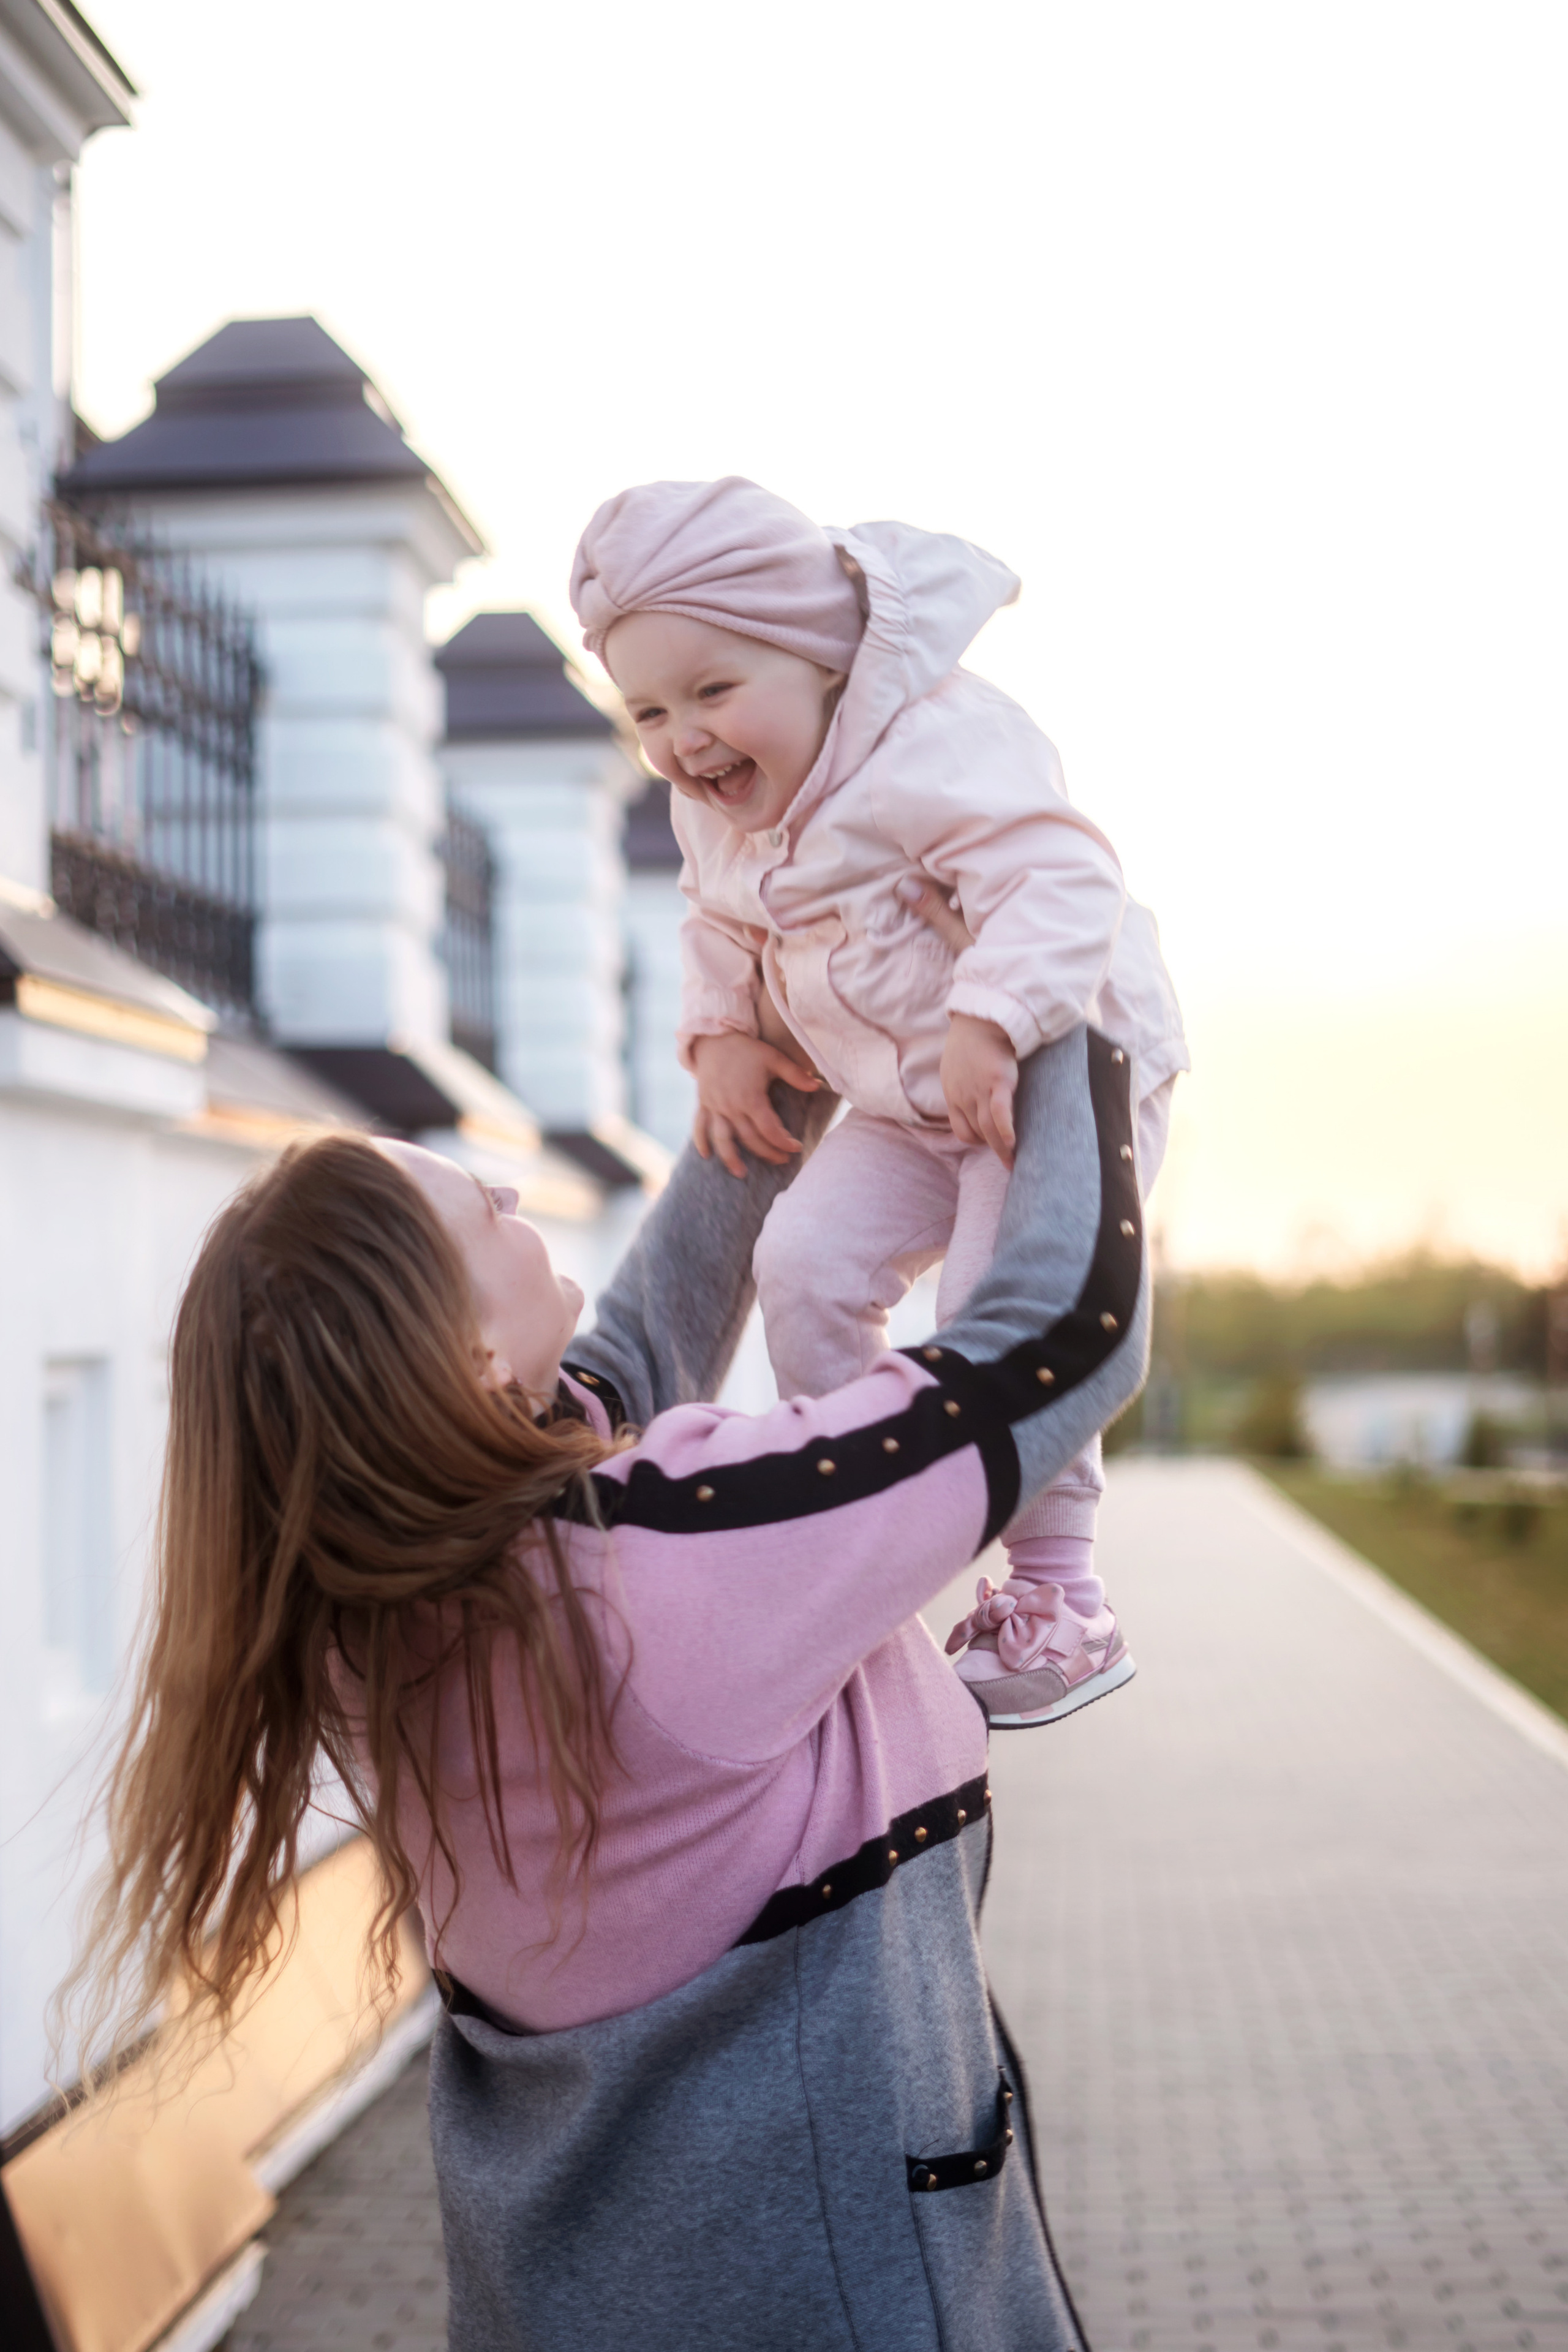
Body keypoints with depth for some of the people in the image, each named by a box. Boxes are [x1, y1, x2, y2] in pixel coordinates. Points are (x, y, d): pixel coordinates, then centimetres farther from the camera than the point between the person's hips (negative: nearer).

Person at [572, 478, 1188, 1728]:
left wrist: (991, 1021, -43)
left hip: (1062, 1069, -8)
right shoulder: (714, 812, 1)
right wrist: (725, 1035, 2)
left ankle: (1058, 1595, -1)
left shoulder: (935, 745, -27)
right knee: (807, 1259, -4)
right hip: (907, 1106, 8)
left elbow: (1056, 873, -35)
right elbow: (722, 930, 18)